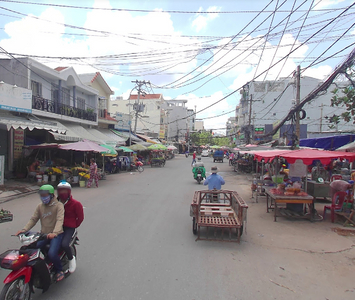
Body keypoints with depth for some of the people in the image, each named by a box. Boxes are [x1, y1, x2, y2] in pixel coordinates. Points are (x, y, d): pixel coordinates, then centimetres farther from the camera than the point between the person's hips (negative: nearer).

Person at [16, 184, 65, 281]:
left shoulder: (59, 205, -9)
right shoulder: (40, 206, 10)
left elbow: (60, 220, -21)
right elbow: (33, 219, 7)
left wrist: (55, 233, -37)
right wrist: (24, 229, -9)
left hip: (56, 234, -6)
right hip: (43, 234, 6)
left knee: (52, 254, -24)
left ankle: (59, 270, 5)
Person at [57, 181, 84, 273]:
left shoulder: (75, 204, -7)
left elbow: (80, 217, -2)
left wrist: (73, 226, -1)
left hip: (69, 228, -5)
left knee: (64, 244, -27)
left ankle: (71, 259, 3)